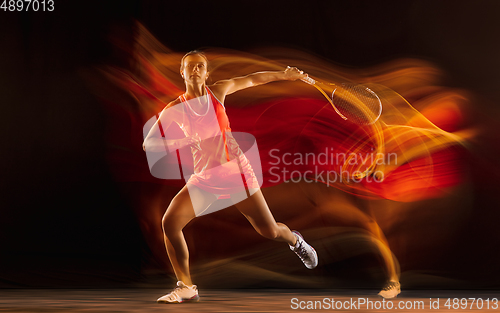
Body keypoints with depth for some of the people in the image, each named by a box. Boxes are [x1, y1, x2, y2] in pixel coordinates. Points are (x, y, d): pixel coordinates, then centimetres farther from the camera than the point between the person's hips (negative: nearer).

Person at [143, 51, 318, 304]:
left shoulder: (218, 91, -1)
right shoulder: (174, 109, -3)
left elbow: (252, 79, 14)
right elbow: (148, 143, -6)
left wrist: (284, 75, 15)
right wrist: (182, 142, -21)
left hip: (236, 171, -1)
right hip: (204, 177, 1)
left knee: (270, 231, -1)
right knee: (170, 222, -18)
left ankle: (295, 240, 39)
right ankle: (187, 288, -2)